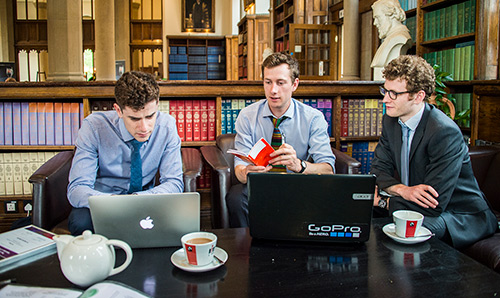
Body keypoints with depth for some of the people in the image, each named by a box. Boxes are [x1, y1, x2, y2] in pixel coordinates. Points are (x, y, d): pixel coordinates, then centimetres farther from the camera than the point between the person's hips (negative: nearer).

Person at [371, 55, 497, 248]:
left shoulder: (445, 132, -26)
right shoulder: (391, 120, -1)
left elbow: (433, 205, -28)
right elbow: (379, 170, 2)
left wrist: (383, 201, -18)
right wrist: (404, 190, -19)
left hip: (462, 217, -7)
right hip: (415, 205, 7)